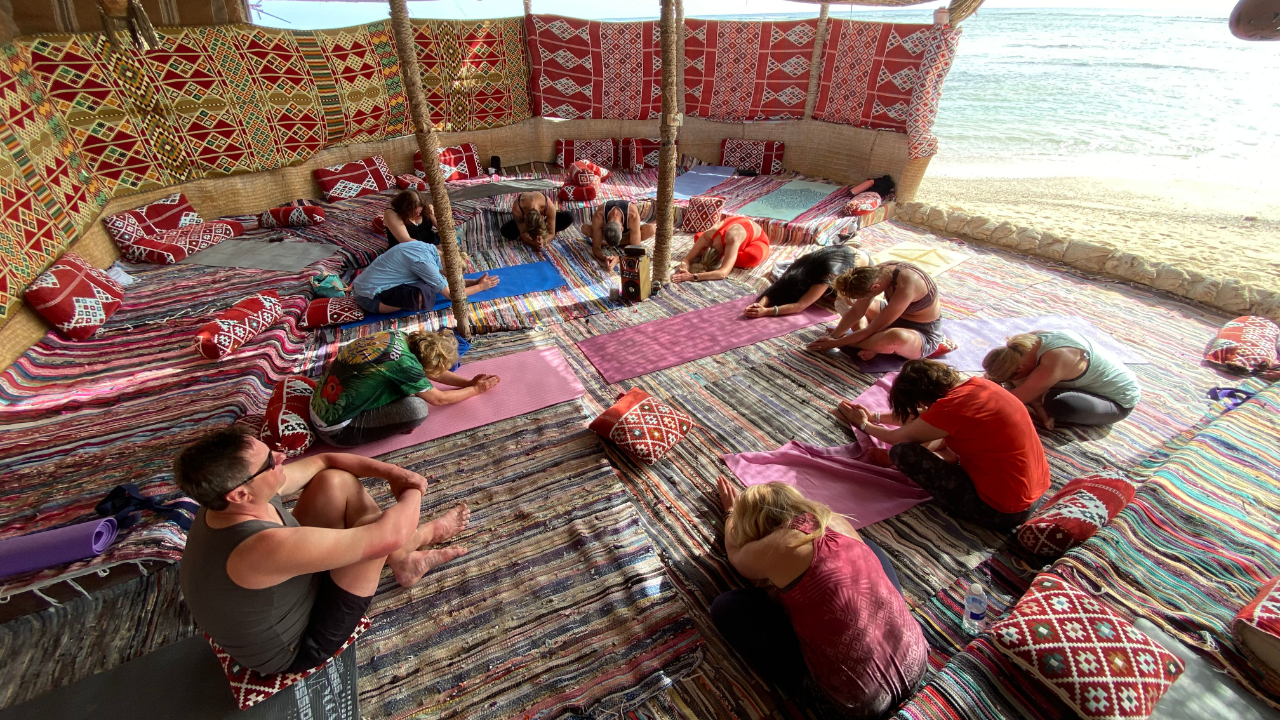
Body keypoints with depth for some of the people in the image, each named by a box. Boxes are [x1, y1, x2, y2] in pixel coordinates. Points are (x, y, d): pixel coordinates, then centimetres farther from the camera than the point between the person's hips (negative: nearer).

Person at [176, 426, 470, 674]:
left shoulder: (225, 501, -16)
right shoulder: (266, 547, -43)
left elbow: (323, 461, -4)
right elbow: (389, 535, -40)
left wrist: (391, 472, -17)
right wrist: (412, 492, -19)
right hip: (297, 647, -8)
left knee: (336, 481, -4)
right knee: (375, 532, -24)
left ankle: (404, 561, 12)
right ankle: (427, 535, 14)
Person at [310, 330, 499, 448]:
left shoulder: (398, 337, -4)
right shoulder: (404, 362, -24)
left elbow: (430, 371, 14)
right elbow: (439, 399, -7)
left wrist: (469, 381, 13)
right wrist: (475, 389, 6)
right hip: (335, 430, -8)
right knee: (416, 407, -24)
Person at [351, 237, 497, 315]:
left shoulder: (429, 248, 0)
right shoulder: (424, 262, -25)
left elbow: (449, 280, 14)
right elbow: (452, 295, -17)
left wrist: (475, 281, 5)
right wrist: (480, 287, -8)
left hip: (366, 282, 10)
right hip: (369, 295, -10)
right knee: (426, 295, -26)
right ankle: (374, 306, -9)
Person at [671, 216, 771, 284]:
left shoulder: (732, 239, -47)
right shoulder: (708, 236, -32)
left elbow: (723, 273, -55)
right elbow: (687, 258, -28)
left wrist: (693, 276, -61)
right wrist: (684, 268, -51)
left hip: (757, 239, -4)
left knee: (754, 256, -40)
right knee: (698, 237, -8)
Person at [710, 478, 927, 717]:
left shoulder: (769, 549, -8)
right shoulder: (836, 521, 5)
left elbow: (735, 553, 19)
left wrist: (731, 512, 39)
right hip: (915, 662, 6)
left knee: (726, 607, 0)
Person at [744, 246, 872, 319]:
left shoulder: (826, 276, -45)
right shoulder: (800, 266, -28)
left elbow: (800, 306, -51)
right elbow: (776, 288, -31)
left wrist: (765, 311, -61)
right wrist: (760, 304, -52)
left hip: (863, 262, -5)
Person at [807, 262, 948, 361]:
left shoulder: (905, 287, -37)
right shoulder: (876, 274, -17)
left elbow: (872, 329, -31)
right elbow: (856, 311, -8)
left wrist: (835, 342, -24)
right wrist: (833, 335, -13)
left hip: (924, 334, -8)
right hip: (898, 317, 8)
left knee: (896, 338, -45)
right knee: (843, 301, 3)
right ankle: (873, 342, -14)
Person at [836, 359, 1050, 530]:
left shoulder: (951, 407, -24)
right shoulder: (976, 383, 0)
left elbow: (896, 438, -5)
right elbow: (924, 418, 17)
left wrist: (864, 425, 14)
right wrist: (874, 416, 24)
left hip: (1003, 511, -9)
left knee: (902, 452, -12)